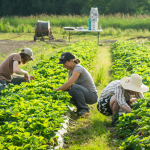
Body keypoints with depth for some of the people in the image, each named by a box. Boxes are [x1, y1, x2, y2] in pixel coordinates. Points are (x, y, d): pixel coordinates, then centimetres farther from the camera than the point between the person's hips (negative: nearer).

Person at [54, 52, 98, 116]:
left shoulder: (78, 68, -19)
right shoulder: (71, 70, 9)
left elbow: (69, 84, -29)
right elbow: (68, 84, 4)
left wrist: (57, 89, -21)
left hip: (92, 95, -9)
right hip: (85, 94, 9)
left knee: (74, 87, -33)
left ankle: (85, 109, -17)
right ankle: (80, 108, 6)